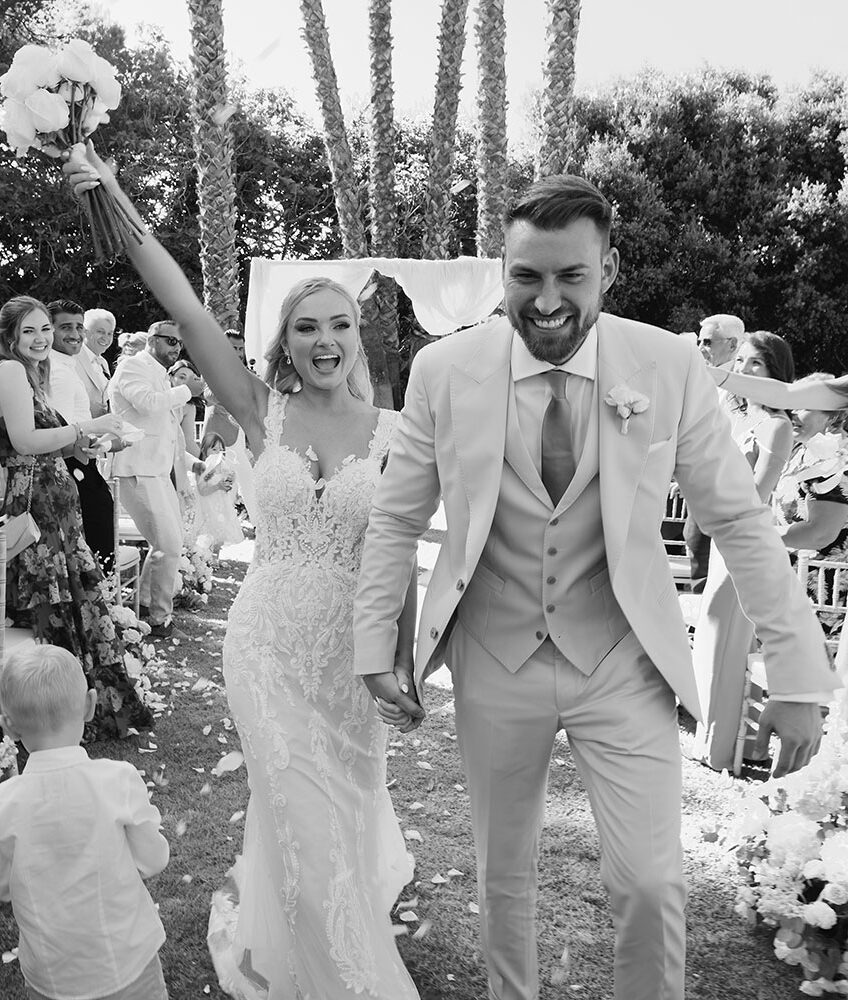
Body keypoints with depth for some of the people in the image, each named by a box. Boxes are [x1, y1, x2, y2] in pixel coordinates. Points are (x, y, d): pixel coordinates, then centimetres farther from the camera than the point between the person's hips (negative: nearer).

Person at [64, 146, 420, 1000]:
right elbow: (188, 314, -15)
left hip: (350, 648, 1)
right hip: (268, 642, 0)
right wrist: (118, 207, -20)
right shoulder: (263, 415, -7)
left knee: (347, 803, 19)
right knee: (301, 817, 13)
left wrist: (405, 664, 1)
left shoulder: (391, 432, -7)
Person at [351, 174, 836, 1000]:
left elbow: (739, 521, -5)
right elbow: (396, 518, 0)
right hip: (492, 662, 1)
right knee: (503, 874, 17)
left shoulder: (669, 366, -10)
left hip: (622, 664, -1)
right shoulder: (444, 369, -9)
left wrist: (797, 677, -5)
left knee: (651, 884, -1)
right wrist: (375, 648, 0)